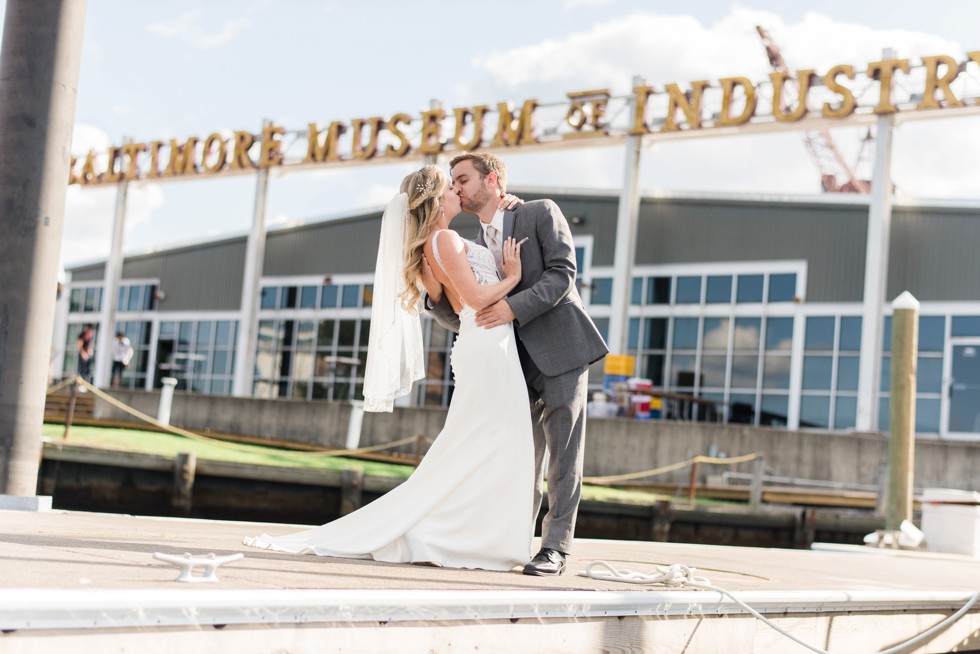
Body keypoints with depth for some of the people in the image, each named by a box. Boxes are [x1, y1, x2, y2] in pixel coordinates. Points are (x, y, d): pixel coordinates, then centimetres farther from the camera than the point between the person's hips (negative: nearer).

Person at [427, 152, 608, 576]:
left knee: (562, 453, -4)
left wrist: (515, 307, -24)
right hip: (518, 362, 5)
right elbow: (461, 319, 12)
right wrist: (436, 295, -7)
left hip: (562, 349, -5)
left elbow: (562, 273, -13)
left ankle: (555, 547, -2)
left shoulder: (540, 214, -2)